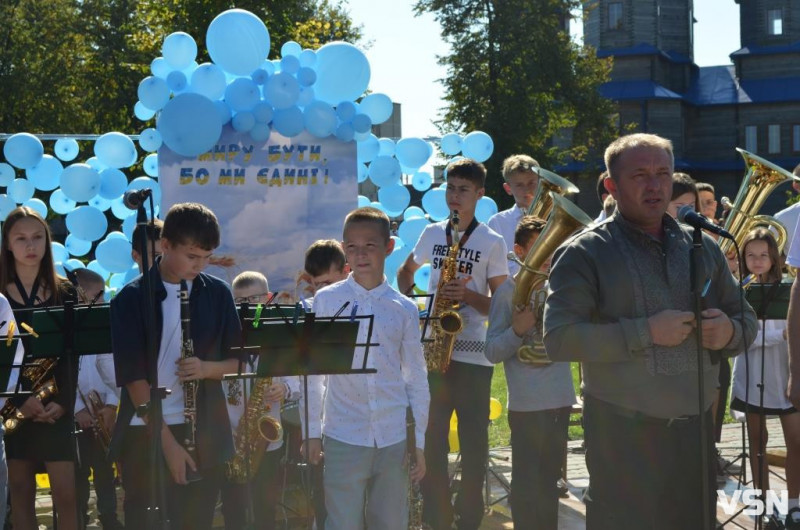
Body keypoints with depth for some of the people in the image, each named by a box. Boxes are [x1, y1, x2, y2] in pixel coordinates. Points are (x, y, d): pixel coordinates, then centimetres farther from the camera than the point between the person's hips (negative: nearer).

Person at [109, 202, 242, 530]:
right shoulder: (131, 299, -6)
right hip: (146, 434, -3)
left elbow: (240, 360, 8)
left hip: (205, 435, 3)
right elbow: (133, 376, -10)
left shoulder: (218, 294, 4)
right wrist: (167, 441, -16)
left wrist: (207, 368, -14)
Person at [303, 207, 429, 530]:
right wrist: (313, 431, 4)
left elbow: (416, 379, 9)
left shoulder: (404, 309, 4)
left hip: (394, 439, 2)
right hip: (343, 437, -2)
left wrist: (419, 443, 7)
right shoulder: (326, 300, 0)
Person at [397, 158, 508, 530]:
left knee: (473, 443, 2)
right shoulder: (431, 234, 9)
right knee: (431, 439, 4)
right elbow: (406, 271, 25)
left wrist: (468, 295, -19)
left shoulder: (492, 243, -2)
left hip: (473, 355, -3)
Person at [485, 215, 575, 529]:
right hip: (527, 403, -6)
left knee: (550, 480, 14)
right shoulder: (509, 291, -7)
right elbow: (492, 352, -10)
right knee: (527, 483, 0)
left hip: (561, 398, 6)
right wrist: (519, 330, -25)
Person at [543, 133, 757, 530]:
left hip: (695, 430, 5)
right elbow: (559, 339, -16)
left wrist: (730, 331, -7)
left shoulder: (702, 247, 11)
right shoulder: (585, 253, -5)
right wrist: (646, 332, -22)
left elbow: (745, 317, 17)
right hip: (622, 436, -5)